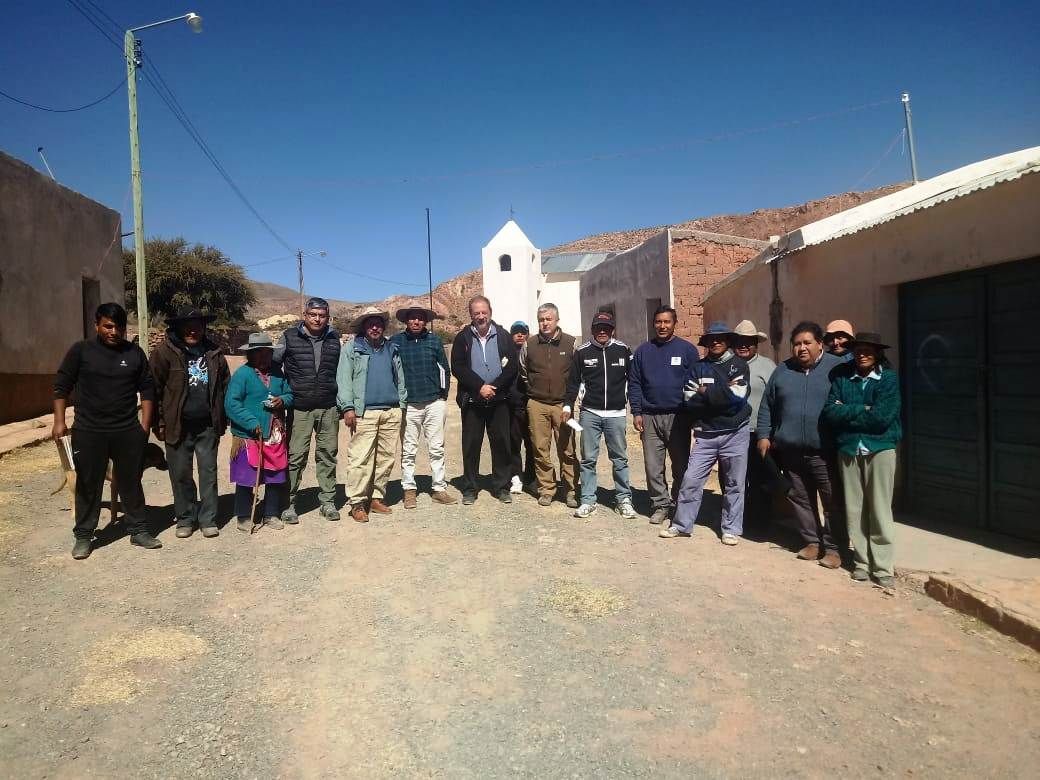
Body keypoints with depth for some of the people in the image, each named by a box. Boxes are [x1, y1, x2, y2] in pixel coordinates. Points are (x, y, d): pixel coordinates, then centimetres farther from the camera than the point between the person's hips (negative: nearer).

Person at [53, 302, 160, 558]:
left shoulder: (135, 353, 5)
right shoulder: (81, 351, 0)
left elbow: (147, 390, 9)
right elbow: (61, 387, 2)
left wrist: (145, 424, 2)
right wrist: (59, 422, -6)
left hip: (128, 432, 2)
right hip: (89, 432, -1)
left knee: (131, 483, 9)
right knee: (88, 485, 6)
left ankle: (138, 530, 20)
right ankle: (83, 536, 20)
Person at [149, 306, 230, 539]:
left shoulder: (214, 353, 5)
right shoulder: (164, 352, -5)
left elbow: (225, 387, 11)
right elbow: (154, 389, -5)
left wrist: (223, 420, 8)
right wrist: (159, 423, -6)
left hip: (208, 425, 2)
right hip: (178, 426, -2)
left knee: (208, 473, 7)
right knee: (180, 474, 8)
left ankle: (208, 519, 17)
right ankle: (185, 519, 22)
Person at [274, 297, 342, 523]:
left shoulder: (334, 339, 9)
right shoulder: (290, 337, 1)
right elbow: (273, 364, 8)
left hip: (328, 408, 3)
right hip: (300, 408, -3)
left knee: (328, 454, 7)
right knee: (296, 456, -2)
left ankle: (327, 501, 17)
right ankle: (289, 504, 10)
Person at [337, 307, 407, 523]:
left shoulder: (392, 349, 20)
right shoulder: (351, 349, 7)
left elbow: (400, 379, 21)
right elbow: (343, 379, -1)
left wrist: (401, 404, 11)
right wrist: (348, 407, -10)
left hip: (391, 412, 5)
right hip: (364, 413, -4)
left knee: (387, 457, 5)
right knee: (360, 458, -9)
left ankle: (377, 498, 15)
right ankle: (357, 503, -2)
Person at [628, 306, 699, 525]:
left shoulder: (687, 350, 2)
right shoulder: (643, 350, 8)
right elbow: (634, 383, 7)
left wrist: (693, 414, -4)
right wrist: (636, 412, -1)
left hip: (678, 417, -2)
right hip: (649, 417, 2)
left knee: (681, 466, 7)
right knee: (653, 466, 3)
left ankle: (679, 506, 20)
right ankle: (660, 505, 15)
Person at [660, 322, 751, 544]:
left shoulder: (739, 365, 2)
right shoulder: (699, 367, 8)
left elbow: (737, 398, -12)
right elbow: (689, 399, -4)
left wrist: (706, 392, -7)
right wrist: (723, 393, -12)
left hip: (735, 433, -2)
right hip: (705, 434, 2)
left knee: (734, 484, 7)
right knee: (691, 480, 0)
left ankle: (731, 529, 19)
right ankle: (681, 524, 13)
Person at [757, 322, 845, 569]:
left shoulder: (837, 367, -1)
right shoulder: (783, 370, 10)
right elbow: (767, 406, 13)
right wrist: (764, 435, 7)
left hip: (825, 451, -4)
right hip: (791, 451, 4)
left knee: (832, 500, 1)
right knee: (800, 498, 12)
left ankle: (832, 547, 13)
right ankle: (811, 541, 25)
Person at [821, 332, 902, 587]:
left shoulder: (889, 379, -2)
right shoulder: (842, 377, 5)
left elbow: (882, 417, -13)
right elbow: (830, 413, -4)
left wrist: (847, 412, -6)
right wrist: (862, 409, -12)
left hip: (880, 448, -2)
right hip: (848, 449, 3)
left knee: (880, 510, 0)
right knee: (855, 510, 7)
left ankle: (882, 567, 9)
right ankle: (861, 562, 19)